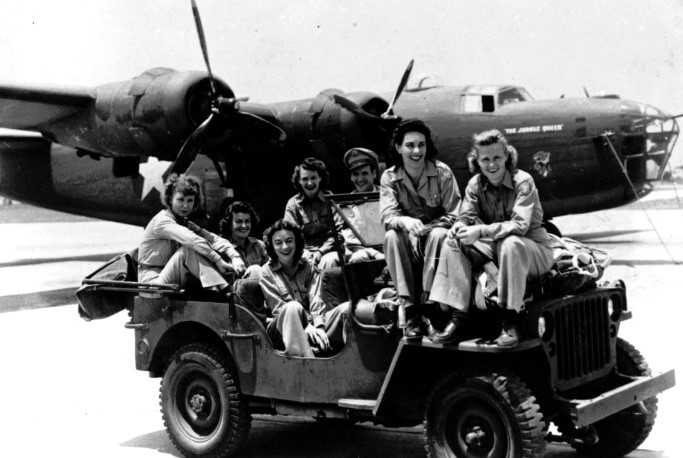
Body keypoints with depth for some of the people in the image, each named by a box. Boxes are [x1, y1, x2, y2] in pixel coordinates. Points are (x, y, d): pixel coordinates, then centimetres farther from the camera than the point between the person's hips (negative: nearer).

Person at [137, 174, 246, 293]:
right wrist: (218, 260, -34)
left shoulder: (186, 224, 11)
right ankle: (217, 290, -33)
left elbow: (214, 239, -6)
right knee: (189, 249, -27)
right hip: (153, 280, -8)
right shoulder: (162, 221, -13)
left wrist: (235, 257, -23)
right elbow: (193, 241, -29)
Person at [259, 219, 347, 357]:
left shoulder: (309, 267, 14)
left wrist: (318, 327, -20)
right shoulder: (266, 273, 5)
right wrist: (307, 327, -20)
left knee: (347, 308, -20)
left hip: (311, 322, 4)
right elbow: (278, 308, -5)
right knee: (293, 307, -36)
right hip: (282, 330, -3)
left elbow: (316, 301, 1)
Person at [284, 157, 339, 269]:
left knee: (329, 261, -34)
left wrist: (321, 251, -14)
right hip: (304, 251, 0)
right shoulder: (293, 204, 9)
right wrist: (307, 254, -15)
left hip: (327, 250, 0)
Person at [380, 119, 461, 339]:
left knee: (438, 235, -34)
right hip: (409, 241, 2)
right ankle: (410, 309, -31)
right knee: (391, 237, -30)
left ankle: (427, 302, -31)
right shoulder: (389, 177, -2)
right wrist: (406, 222, -38)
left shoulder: (442, 173, -7)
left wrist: (424, 229, -24)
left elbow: (453, 215, -9)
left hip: (437, 232, -1)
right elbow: (387, 215, -15)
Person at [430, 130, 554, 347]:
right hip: (494, 248, 5)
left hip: (533, 249, -5)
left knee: (511, 243, -39)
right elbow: (466, 216, -5)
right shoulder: (475, 184, 1)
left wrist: (481, 231, -41)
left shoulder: (523, 182, -16)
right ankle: (457, 318, -17)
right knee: (453, 243, -15)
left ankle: (510, 322, -31)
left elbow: (520, 225, -28)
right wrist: (459, 226, -32)